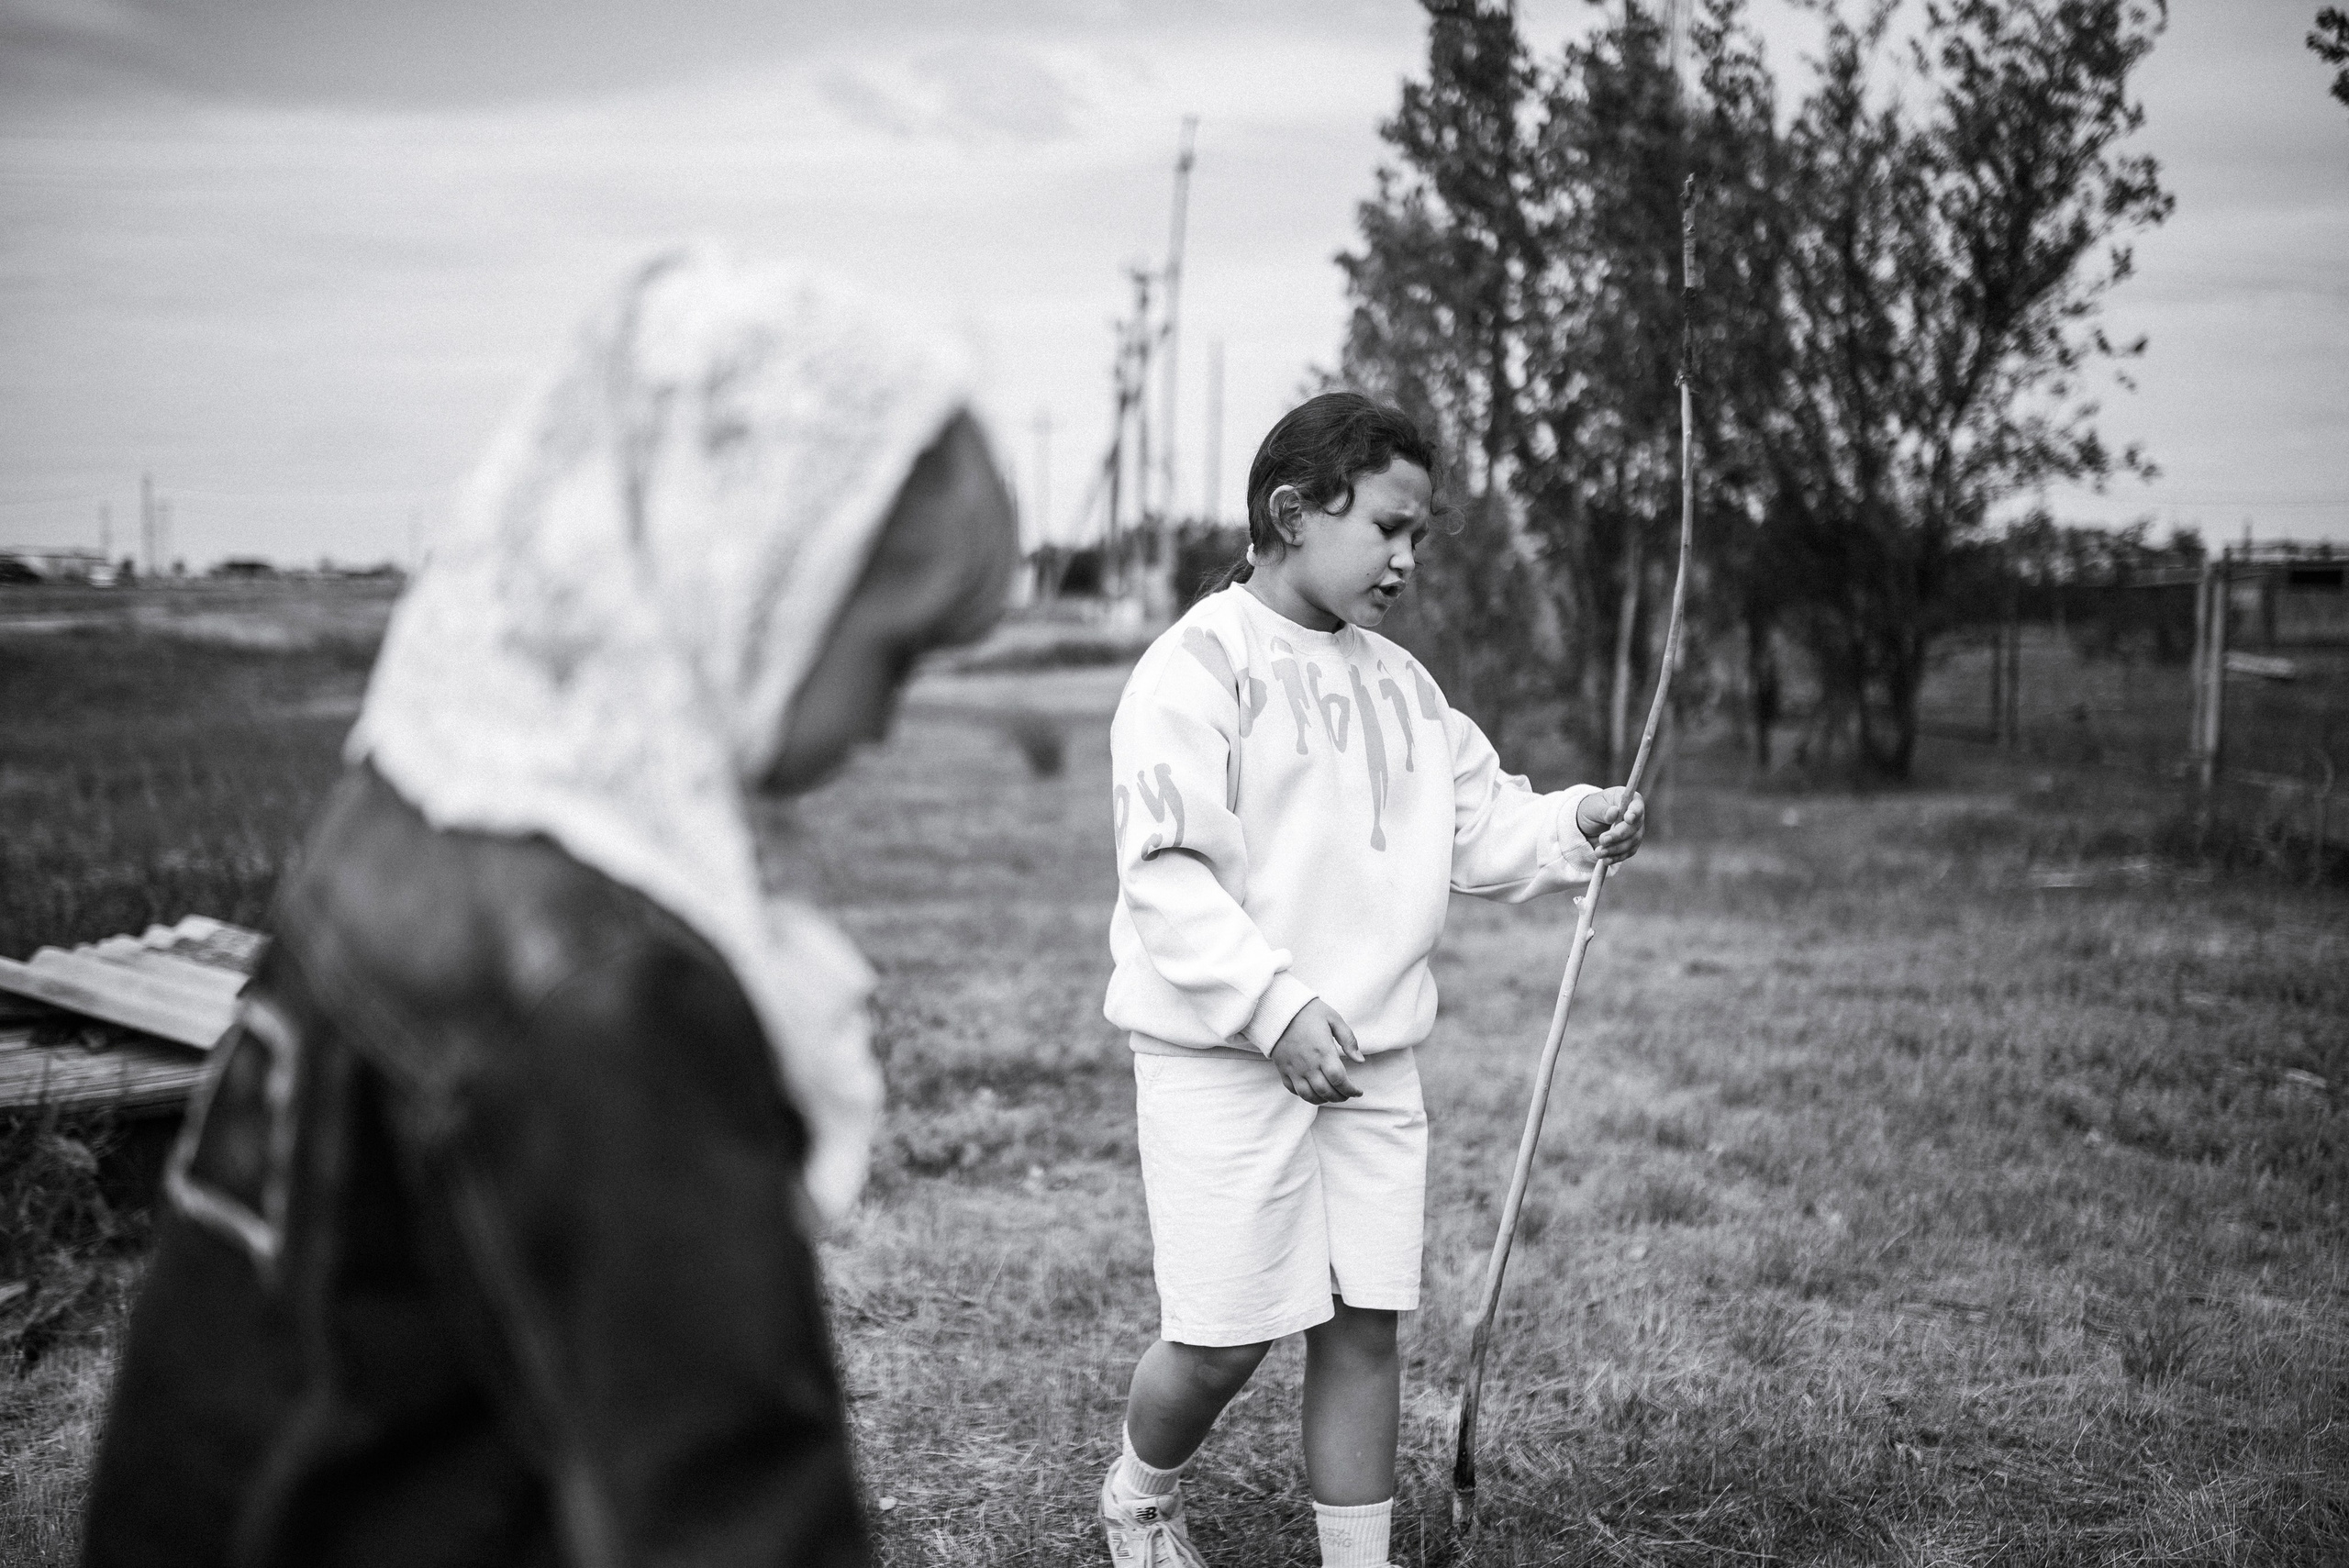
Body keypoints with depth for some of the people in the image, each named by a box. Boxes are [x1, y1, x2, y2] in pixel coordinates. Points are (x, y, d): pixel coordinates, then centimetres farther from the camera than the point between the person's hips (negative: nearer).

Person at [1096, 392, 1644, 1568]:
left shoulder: (1399, 682, 13)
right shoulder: (1199, 666, -10)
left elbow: (1483, 826, 15)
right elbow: (1166, 870, -17)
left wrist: (1574, 826, -5)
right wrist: (1276, 1006, -26)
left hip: (1369, 1062, 6)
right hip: (1222, 1061, -6)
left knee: (1364, 1324, 7)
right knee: (1226, 1336, -1)